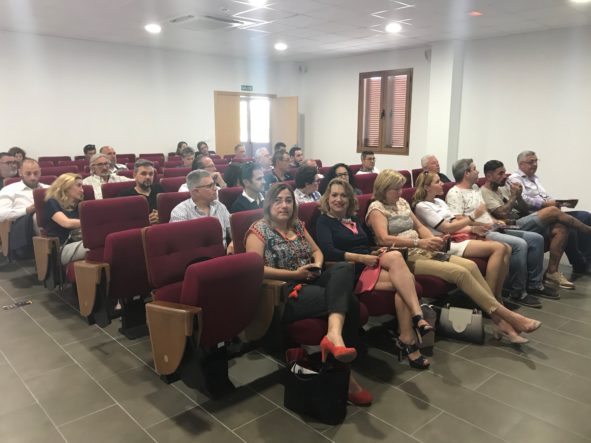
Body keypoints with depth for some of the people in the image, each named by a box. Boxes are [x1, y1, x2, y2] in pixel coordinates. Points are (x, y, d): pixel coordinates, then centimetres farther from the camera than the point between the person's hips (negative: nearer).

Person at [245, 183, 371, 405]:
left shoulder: (298, 225, 17)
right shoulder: (259, 230, -4)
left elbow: (317, 251, 23)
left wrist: (317, 265, -1)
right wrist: (294, 274, -16)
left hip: (311, 282, 7)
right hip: (284, 293, -7)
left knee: (344, 268, -26)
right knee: (348, 302, -24)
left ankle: (335, 335, -44)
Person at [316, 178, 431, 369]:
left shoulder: (355, 219, 26)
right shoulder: (324, 221, 5)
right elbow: (328, 252, -12)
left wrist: (379, 252, 0)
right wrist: (361, 258, -17)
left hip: (370, 265, 6)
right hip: (352, 271, -6)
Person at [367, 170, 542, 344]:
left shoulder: (402, 202, 19)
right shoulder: (376, 208, -4)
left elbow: (419, 227, 20)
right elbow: (384, 238, -20)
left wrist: (433, 239, -3)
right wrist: (419, 242, -27)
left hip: (422, 251, 7)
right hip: (404, 257, -7)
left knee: (470, 265, -15)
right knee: (460, 272, -23)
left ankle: (501, 323, -15)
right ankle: (507, 315, -13)